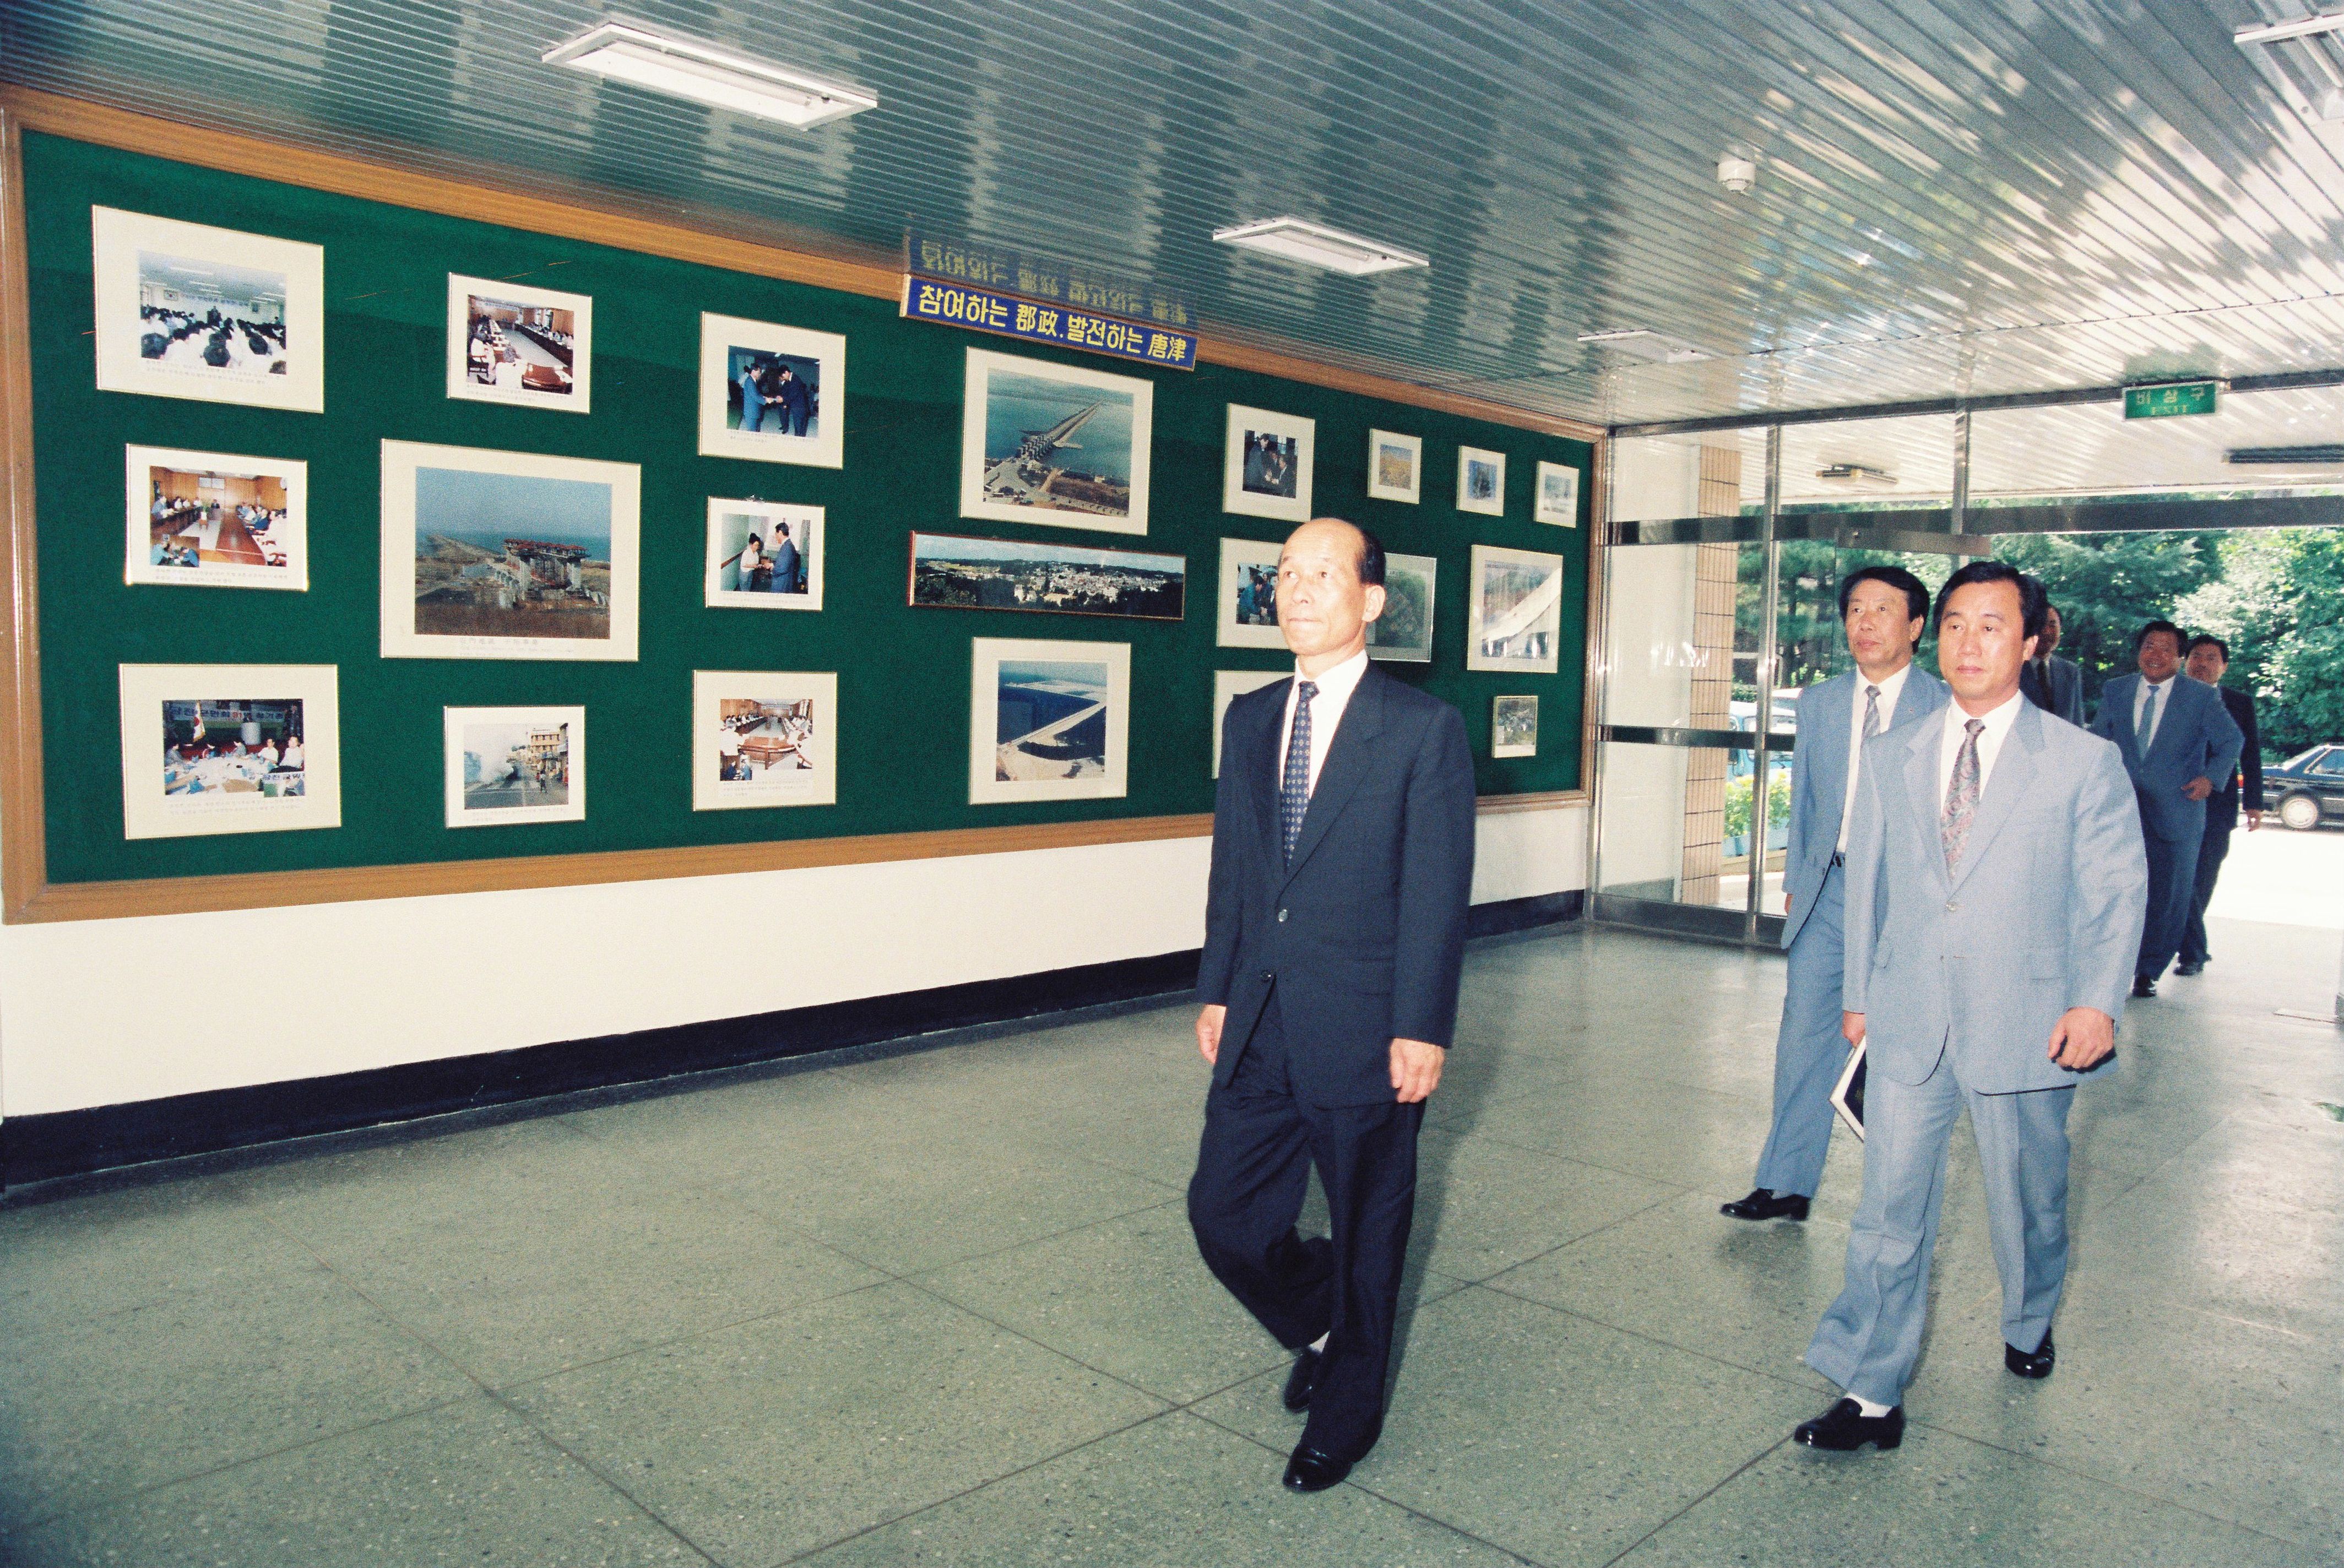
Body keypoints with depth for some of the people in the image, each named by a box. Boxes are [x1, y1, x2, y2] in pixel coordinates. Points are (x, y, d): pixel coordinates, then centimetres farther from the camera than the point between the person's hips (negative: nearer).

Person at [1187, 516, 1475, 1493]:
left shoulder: (1424, 728, -7)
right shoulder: (1248, 720, 9)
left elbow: (1437, 892, -10)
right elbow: (1231, 871, 13)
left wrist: (1421, 1030, -13)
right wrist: (1216, 991, 10)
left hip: (1363, 1035, -5)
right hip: (1259, 1030, 5)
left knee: (1364, 1236, 10)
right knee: (1225, 1215, 8)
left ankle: (1347, 1411, 35)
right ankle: (1323, 1325, 39)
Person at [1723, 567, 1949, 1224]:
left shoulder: (1945, 708, -3)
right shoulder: (1819, 702, 9)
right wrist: (1795, 881, 13)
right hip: (1828, 891, 3)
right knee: (1805, 1034, 3)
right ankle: (1786, 1185, 13)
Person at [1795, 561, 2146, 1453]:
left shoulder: (2085, 763, -2)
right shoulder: (1891, 759, 7)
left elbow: (2117, 893, -1)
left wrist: (2098, 1002, -11)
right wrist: (1858, 992, 11)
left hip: (2026, 1026, -2)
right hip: (1908, 1022, 2)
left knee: (2027, 1202, 17)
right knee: (1890, 1210, 1)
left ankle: (2030, 1326, 45)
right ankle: (1872, 1394, 8)